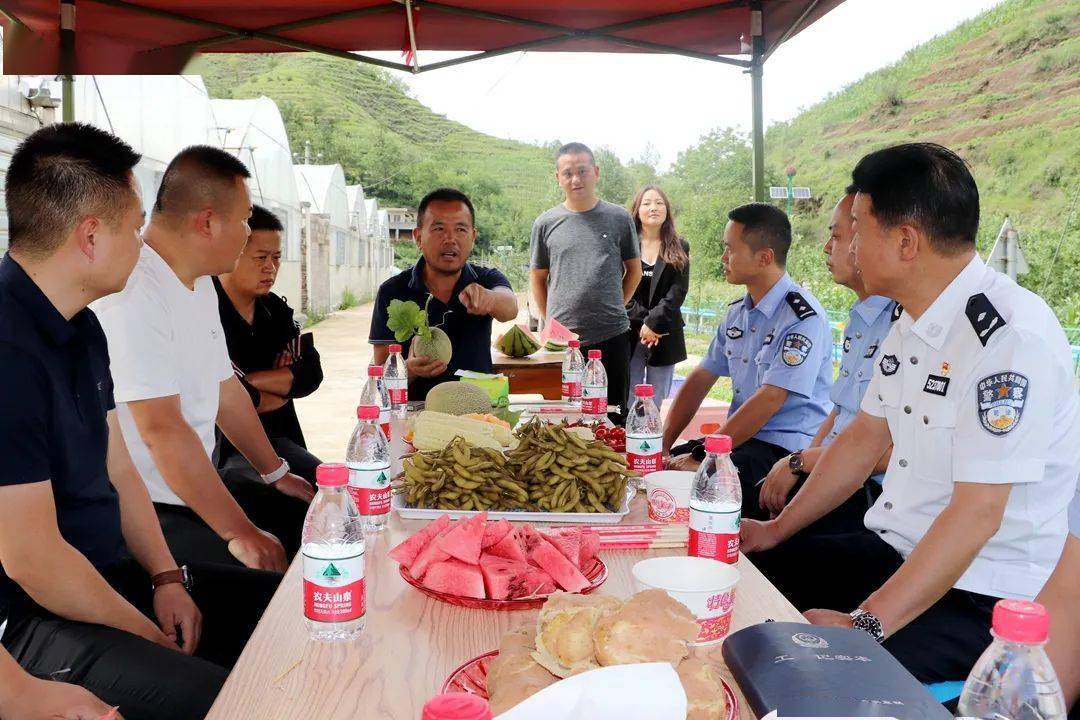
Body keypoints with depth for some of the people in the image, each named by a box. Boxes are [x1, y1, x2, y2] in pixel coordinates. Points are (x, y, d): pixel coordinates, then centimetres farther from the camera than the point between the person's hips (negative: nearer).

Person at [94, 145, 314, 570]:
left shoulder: (200, 284, 11)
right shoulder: (133, 294, -22)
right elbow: (162, 431, -26)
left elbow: (226, 389, 18)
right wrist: (239, 532, -23)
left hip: (193, 486, 10)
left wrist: (276, 473, 20)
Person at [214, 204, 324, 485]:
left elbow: (311, 374, -1)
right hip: (222, 450, -7)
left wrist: (248, 380, -14)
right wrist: (280, 392, -4)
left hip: (275, 441, 8)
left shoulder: (275, 309, 9)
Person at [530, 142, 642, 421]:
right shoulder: (546, 223, 4)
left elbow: (634, 270, 14)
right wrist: (550, 322, 8)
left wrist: (613, 308, 9)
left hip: (612, 336, 0)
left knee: (614, 418, 8)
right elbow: (537, 277, 12)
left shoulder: (619, 218, 3)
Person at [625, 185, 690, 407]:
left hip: (665, 335, 1)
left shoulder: (679, 249, 9)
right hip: (629, 333, -1)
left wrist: (653, 322, -13)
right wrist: (641, 322, -12)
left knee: (658, 404, 2)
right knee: (628, 402, -2)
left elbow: (679, 291, -1)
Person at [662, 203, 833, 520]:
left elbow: (768, 401, -22)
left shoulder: (804, 318, -17)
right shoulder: (737, 312, 10)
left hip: (786, 447, -8)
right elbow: (700, 379, 11)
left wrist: (701, 457, -21)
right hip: (739, 438, 8)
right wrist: (662, 445, 0)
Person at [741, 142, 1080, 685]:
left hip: (975, 596, -9)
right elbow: (862, 441, 16)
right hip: (890, 550, 9)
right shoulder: (910, 323, 6)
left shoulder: (1010, 335, -23)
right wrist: (776, 531, 17)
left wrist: (866, 624, -27)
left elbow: (977, 513, -26)